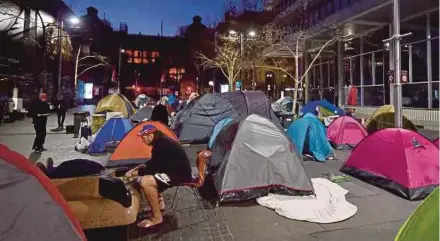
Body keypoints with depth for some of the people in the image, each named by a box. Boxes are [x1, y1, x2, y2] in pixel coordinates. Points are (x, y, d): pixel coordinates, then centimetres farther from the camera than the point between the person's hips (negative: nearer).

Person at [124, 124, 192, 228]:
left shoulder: (162, 144, -21)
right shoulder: (160, 142, 10)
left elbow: (154, 167, -20)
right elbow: (154, 163, 23)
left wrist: (135, 173, -8)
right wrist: (138, 168, 12)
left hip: (180, 174, -11)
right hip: (173, 171, 11)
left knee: (145, 182, -24)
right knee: (147, 176, 21)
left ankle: (157, 217, -10)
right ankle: (159, 203, 24)